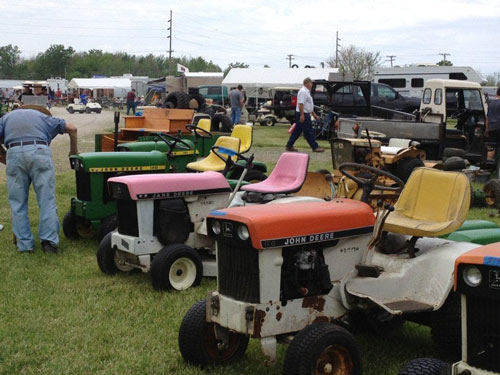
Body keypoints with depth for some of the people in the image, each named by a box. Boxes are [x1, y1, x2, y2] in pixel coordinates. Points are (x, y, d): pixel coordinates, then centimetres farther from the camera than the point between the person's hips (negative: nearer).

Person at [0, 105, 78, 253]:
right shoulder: (43, 117, 30)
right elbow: (72, 128, 26)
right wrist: (74, 150, 37)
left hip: (14, 153, 0)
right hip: (40, 151, 0)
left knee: (18, 202, 9)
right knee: (47, 199, 4)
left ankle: (24, 244, 9)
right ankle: (49, 241, 0)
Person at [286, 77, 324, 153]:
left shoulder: (307, 92, 19)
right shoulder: (303, 91, -15)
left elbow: (309, 105, 26)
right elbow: (300, 104, -22)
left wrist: (313, 114, 26)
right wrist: (302, 115, -26)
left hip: (305, 114, 11)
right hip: (303, 114, -11)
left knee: (297, 130, 11)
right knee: (309, 131, -6)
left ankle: (289, 146, 14)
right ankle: (315, 147, -3)